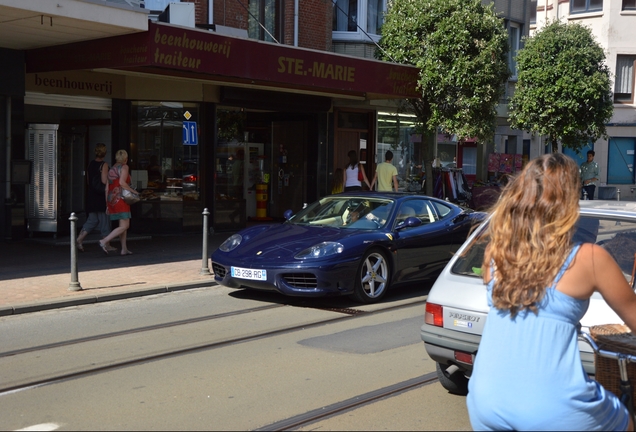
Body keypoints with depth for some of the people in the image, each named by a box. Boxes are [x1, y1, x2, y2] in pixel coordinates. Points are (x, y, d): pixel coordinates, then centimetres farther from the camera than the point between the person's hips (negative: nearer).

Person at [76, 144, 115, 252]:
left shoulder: (90, 164, 8)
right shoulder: (104, 165, -12)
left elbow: (88, 180, 13)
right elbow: (104, 181, -19)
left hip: (91, 196, 6)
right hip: (101, 197, -6)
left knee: (92, 219, 12)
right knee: (104, 220, 4)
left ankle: (80, 237, -6)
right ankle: (107, 245, 11)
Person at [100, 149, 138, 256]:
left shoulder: (112, 169, 17)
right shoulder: (124, 167, -6)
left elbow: (107, 187, 15)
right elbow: (122, 182, -21)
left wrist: (107, 204, 17)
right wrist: (133, 191, -9)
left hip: (111, 198, 9)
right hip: (120, 199, -9)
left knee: (123, 225, 14)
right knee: (124, 226, -8)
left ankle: (124, 249, 14)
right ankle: (104, 241, -18)